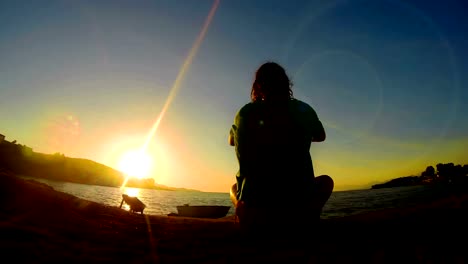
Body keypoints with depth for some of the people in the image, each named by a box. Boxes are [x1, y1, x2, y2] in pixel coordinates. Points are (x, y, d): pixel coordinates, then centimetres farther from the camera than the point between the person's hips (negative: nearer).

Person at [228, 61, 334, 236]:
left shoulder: (245, 113, 1)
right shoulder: (303, 110, 0)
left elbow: (232, 141, 22)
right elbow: (320, 136, 22)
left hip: (254, 199, 1)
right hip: (298, 199, 0)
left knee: (235, 188, 35)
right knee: (325, 181, 30)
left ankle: (253, 216, 5)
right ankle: (306, 214, 3)